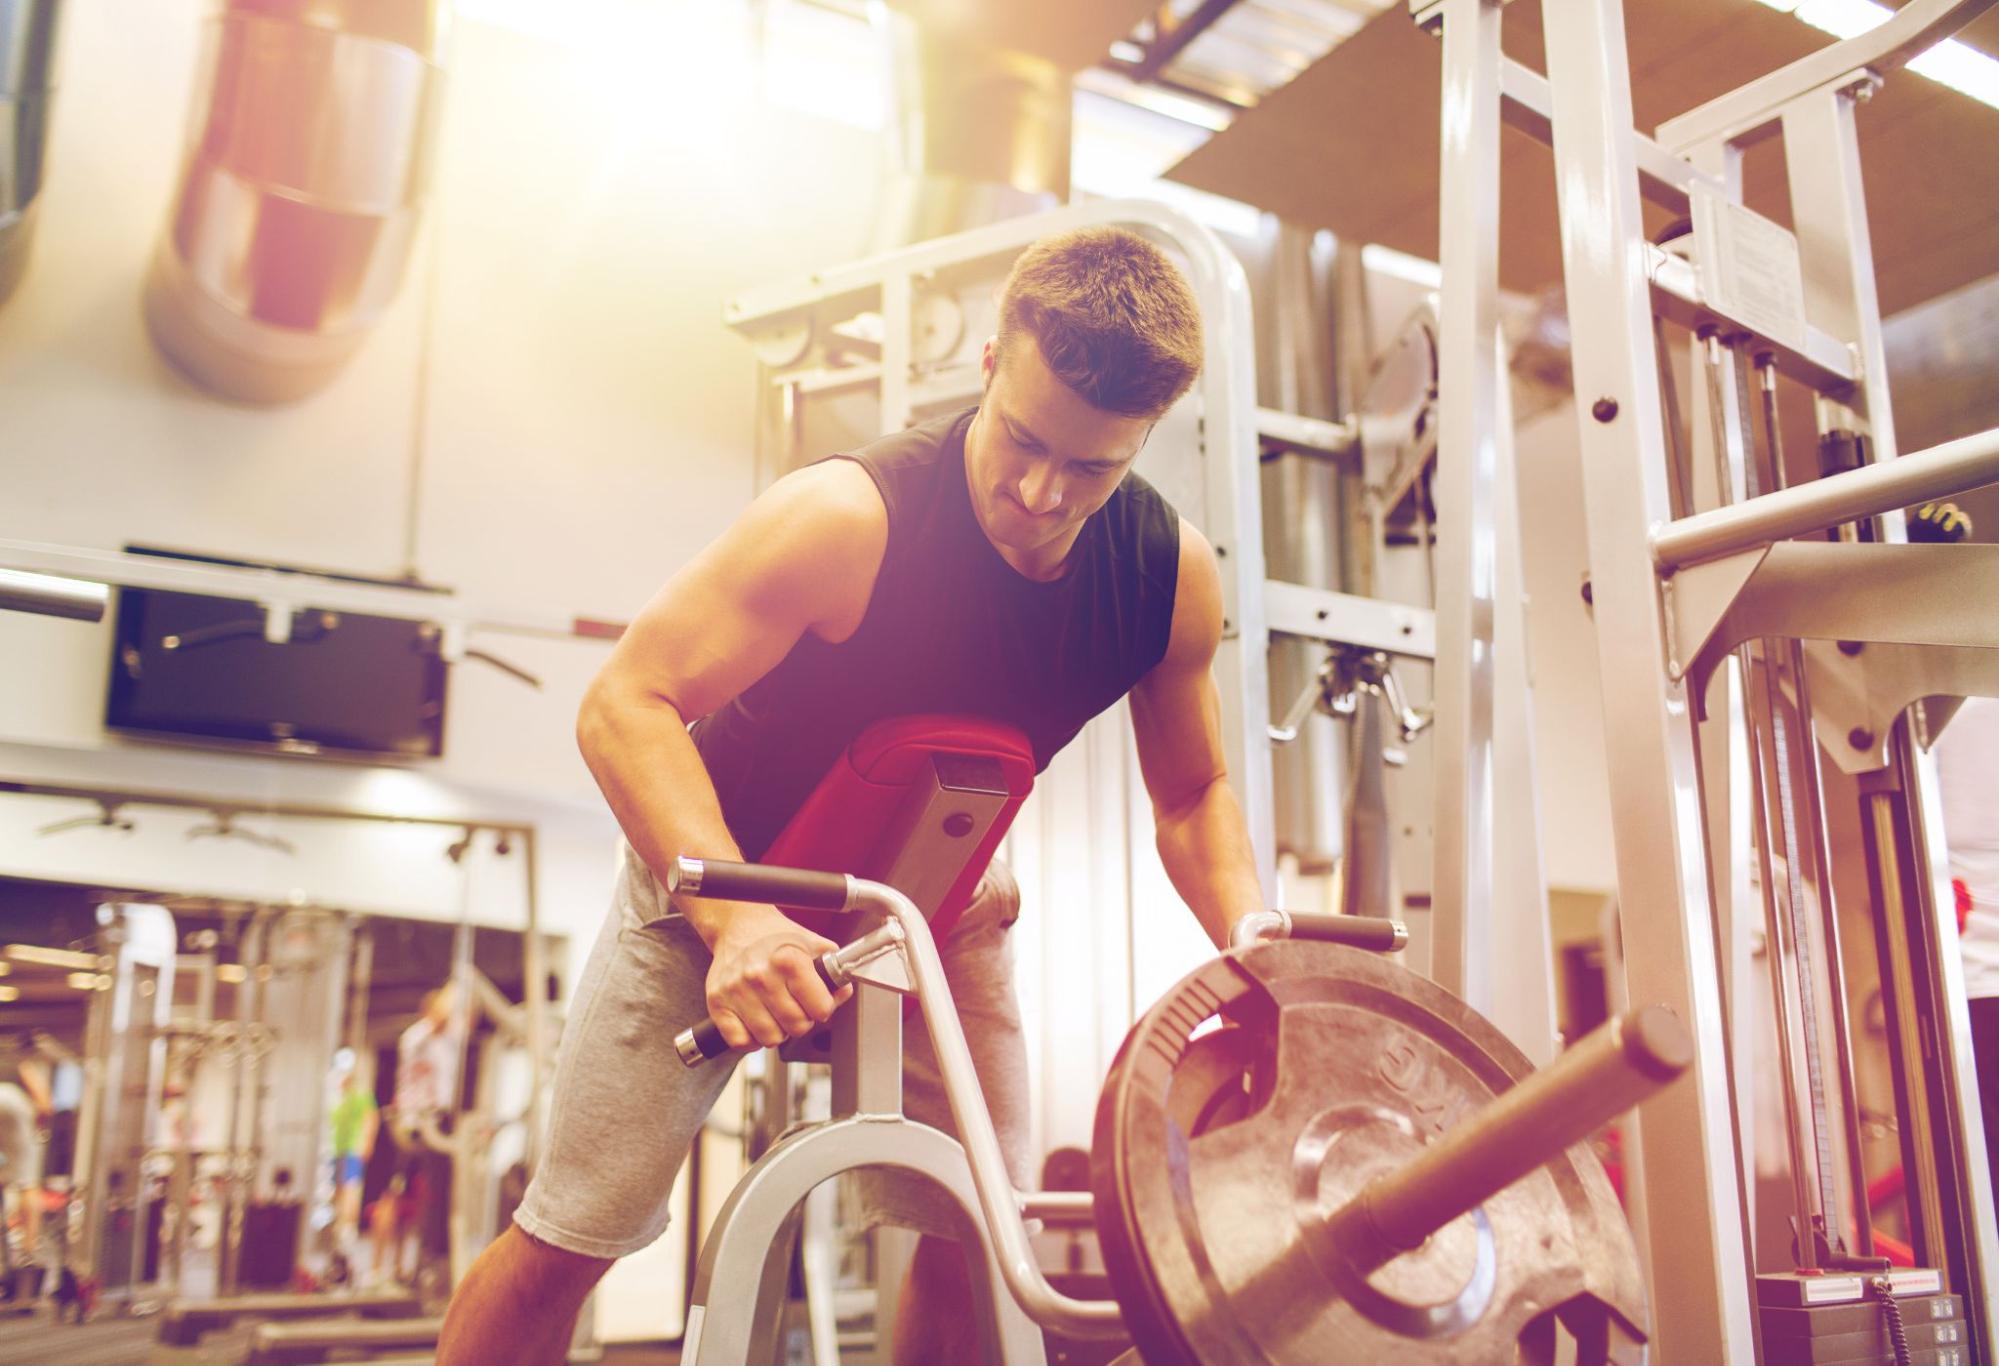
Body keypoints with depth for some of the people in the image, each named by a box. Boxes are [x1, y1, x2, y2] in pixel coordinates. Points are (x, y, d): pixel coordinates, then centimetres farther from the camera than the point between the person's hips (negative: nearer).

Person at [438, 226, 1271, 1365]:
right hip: (720, 879, -3)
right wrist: (736, 918, -44)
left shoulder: (1173, 573, -17)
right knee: (571, 1236, 1)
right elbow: (627, 705, -30)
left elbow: (1193, 794, -2)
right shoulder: (849, 518, -32)